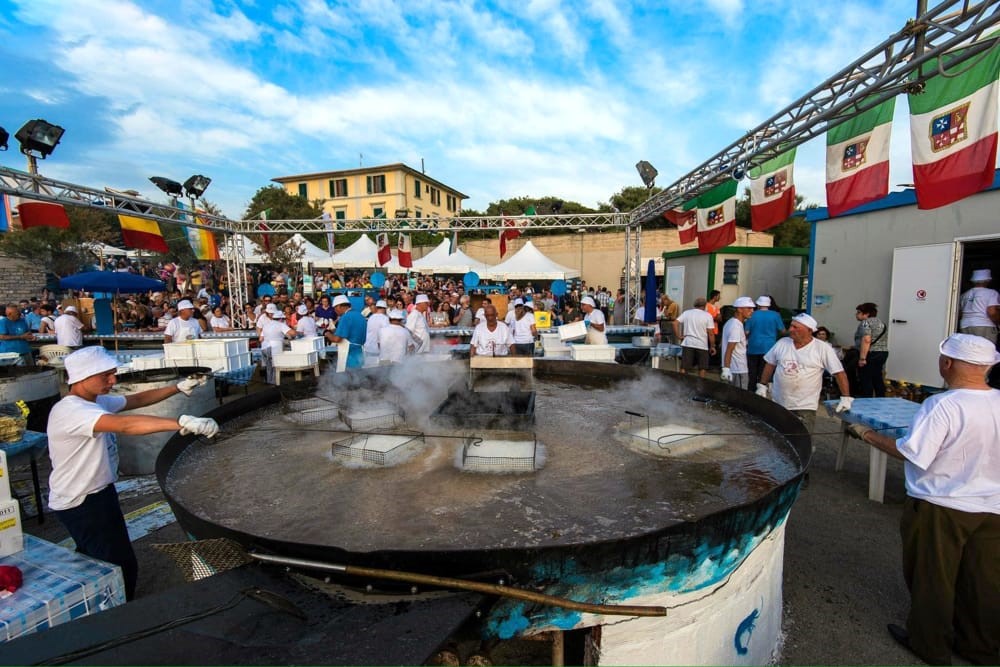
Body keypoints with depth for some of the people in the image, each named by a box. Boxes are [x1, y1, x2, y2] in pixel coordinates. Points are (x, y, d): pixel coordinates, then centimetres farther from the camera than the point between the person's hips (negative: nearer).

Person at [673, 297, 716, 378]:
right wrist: (712, 346, 3)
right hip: (702, 345, -2)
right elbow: (710, 333, -6)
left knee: (684, 367, 4)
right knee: (702, 368, 12)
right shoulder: (708, 316, -2)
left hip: (688, 344, 2)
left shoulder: (686, 312, 5)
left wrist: (678, 336, 1)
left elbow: (675, 323, -4)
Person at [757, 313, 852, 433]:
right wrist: (762, 386, 8)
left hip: (805, 407, -4)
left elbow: (839, 373, -7)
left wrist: (846, 398, -10)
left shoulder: (823, 348, -10)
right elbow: (770, 364, 10)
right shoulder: (782, 343, 1)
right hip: (778, 404, 4)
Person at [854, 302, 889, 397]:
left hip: (870, 354, -9)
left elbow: (866, 340, -22)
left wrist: (862, 358, -23)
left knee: (866, 380, -4)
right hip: (883, 353, 9)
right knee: (877, 379, 13)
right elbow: (881, 340, 21)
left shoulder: (865, 323, -12)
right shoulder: (881, 322, 17)